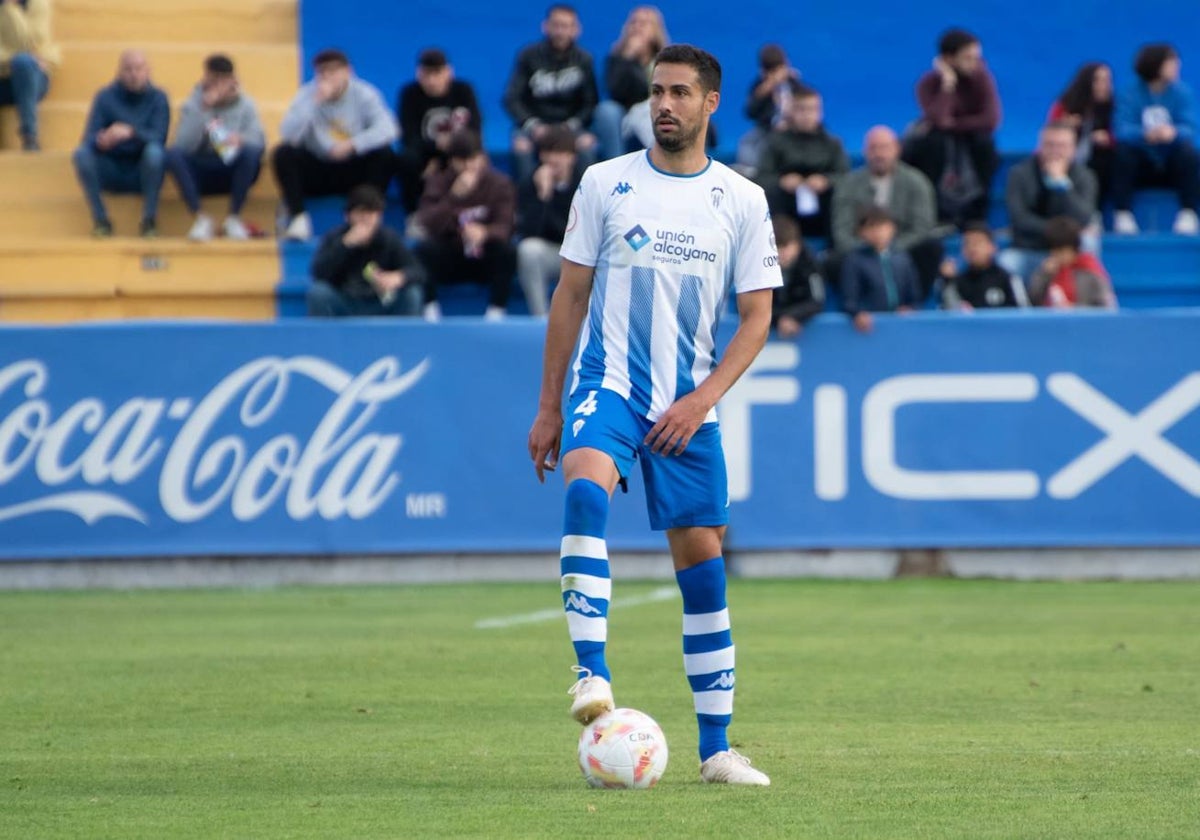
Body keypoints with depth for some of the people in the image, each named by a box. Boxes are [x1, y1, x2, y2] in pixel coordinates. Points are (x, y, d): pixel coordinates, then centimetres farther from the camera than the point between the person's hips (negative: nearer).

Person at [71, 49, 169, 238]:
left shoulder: (157, 98, -1)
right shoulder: (106, 97, 0)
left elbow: (158, 137, -16)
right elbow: (89, 138, -10)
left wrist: (131, 132, -37)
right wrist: (101, 141, -36)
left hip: (141, 173, -1)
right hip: (111, 171, 1)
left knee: (154, 151, -34)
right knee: (81, 154, -28)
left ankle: (149, 220, -23)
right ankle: (100, 220, -20)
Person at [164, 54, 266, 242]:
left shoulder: (245, 105, 1)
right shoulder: (193, 105, -2)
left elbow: (259, 139, -12)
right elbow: (184, 144, -17)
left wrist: (241, 139, -35)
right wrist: (203, 109, -24)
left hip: (233, 174, 0)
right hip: (201, 175, 0)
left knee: (252, 151, -32)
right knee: (173, 154, -30)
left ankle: (234, 218, -18)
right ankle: (200, 218, -21)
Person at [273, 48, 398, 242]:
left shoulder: (364, 94, -10)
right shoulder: (307, 95, -8)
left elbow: (388, 129, -25)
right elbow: (288, 134, -23)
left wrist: (353, 144, -36)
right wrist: (315, 101, -29)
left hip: (354, 171, -1)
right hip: (316, 172, 1)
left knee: (384, 154, -28)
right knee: (283, 154, -25)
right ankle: (298, 218, -22)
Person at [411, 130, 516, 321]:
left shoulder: (500, 184, -6)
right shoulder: (439, 182, -5)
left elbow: (505, 227, -18)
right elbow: (427, 224, -21)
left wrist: (484, 232, -42)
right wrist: (454, 196, -34)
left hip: (485, 262, 0)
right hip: (448, 260, 0)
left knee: (506, 250, -32)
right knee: (425, 247, -31)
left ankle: (496, 311, -20)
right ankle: (430, 309, -17)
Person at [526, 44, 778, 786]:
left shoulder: (743, 201, 3)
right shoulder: (606, 183, 3)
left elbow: (757, 315, 3)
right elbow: (571, 294, 7)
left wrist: (703, 398, -10)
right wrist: (548, 407, 5)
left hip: (688, 404, 1)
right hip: (607, 383, -1)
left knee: (702, 557, 2)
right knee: (586, 487, -32)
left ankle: (716, 746, 11)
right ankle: (592, 674, -38)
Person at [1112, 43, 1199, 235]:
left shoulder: (1182, 93, -4)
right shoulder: (1132, 95, -8)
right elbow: (1123, 131, -21)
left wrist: (1173, 133, -39)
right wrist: (1146, 135, -42)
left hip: (1173, 168, 1)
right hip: (1142, 167, -1)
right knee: (1122, 151, -29)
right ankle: (1123, 215, -26)